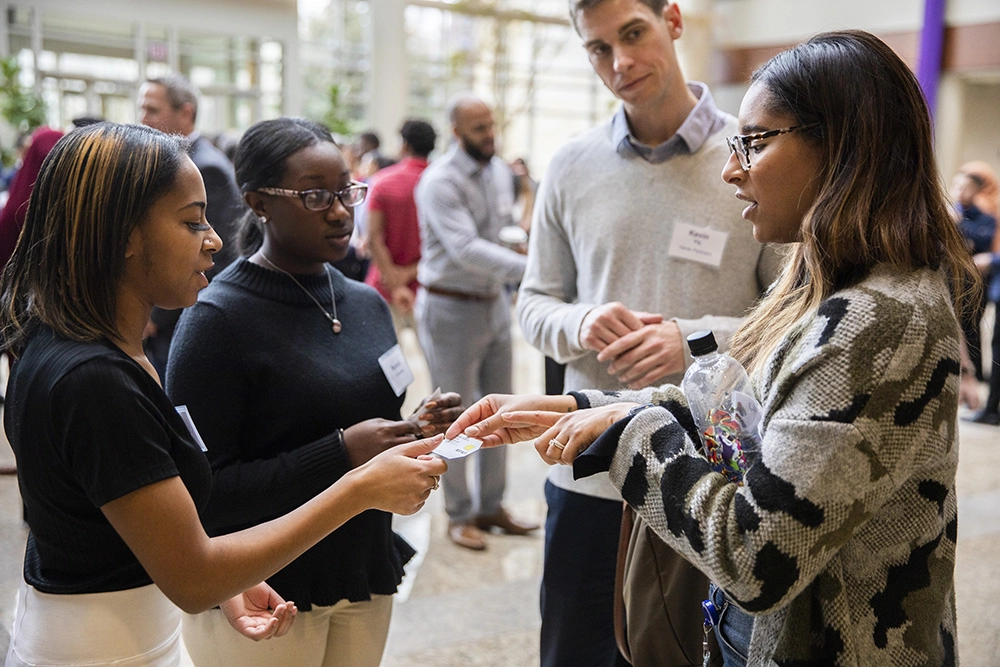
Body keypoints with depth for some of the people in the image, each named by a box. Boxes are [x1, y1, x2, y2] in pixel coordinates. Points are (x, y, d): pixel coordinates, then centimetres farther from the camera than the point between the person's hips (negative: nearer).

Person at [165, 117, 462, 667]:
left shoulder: (367, 304, 7)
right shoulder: (217, 319, -14)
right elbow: (202, 492, -18)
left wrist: (420, 431, -4)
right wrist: (339, 453, -25)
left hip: (367, 580, 6)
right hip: (262, 599, -5)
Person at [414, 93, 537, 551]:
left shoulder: (500, 170, 8)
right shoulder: (440, 182, -17)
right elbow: (465, 247, -29)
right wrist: (528, 267, -37)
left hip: (494, 303, 7)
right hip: (451, 308, -7)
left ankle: (492, 506, 25)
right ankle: (459, 515, 16)